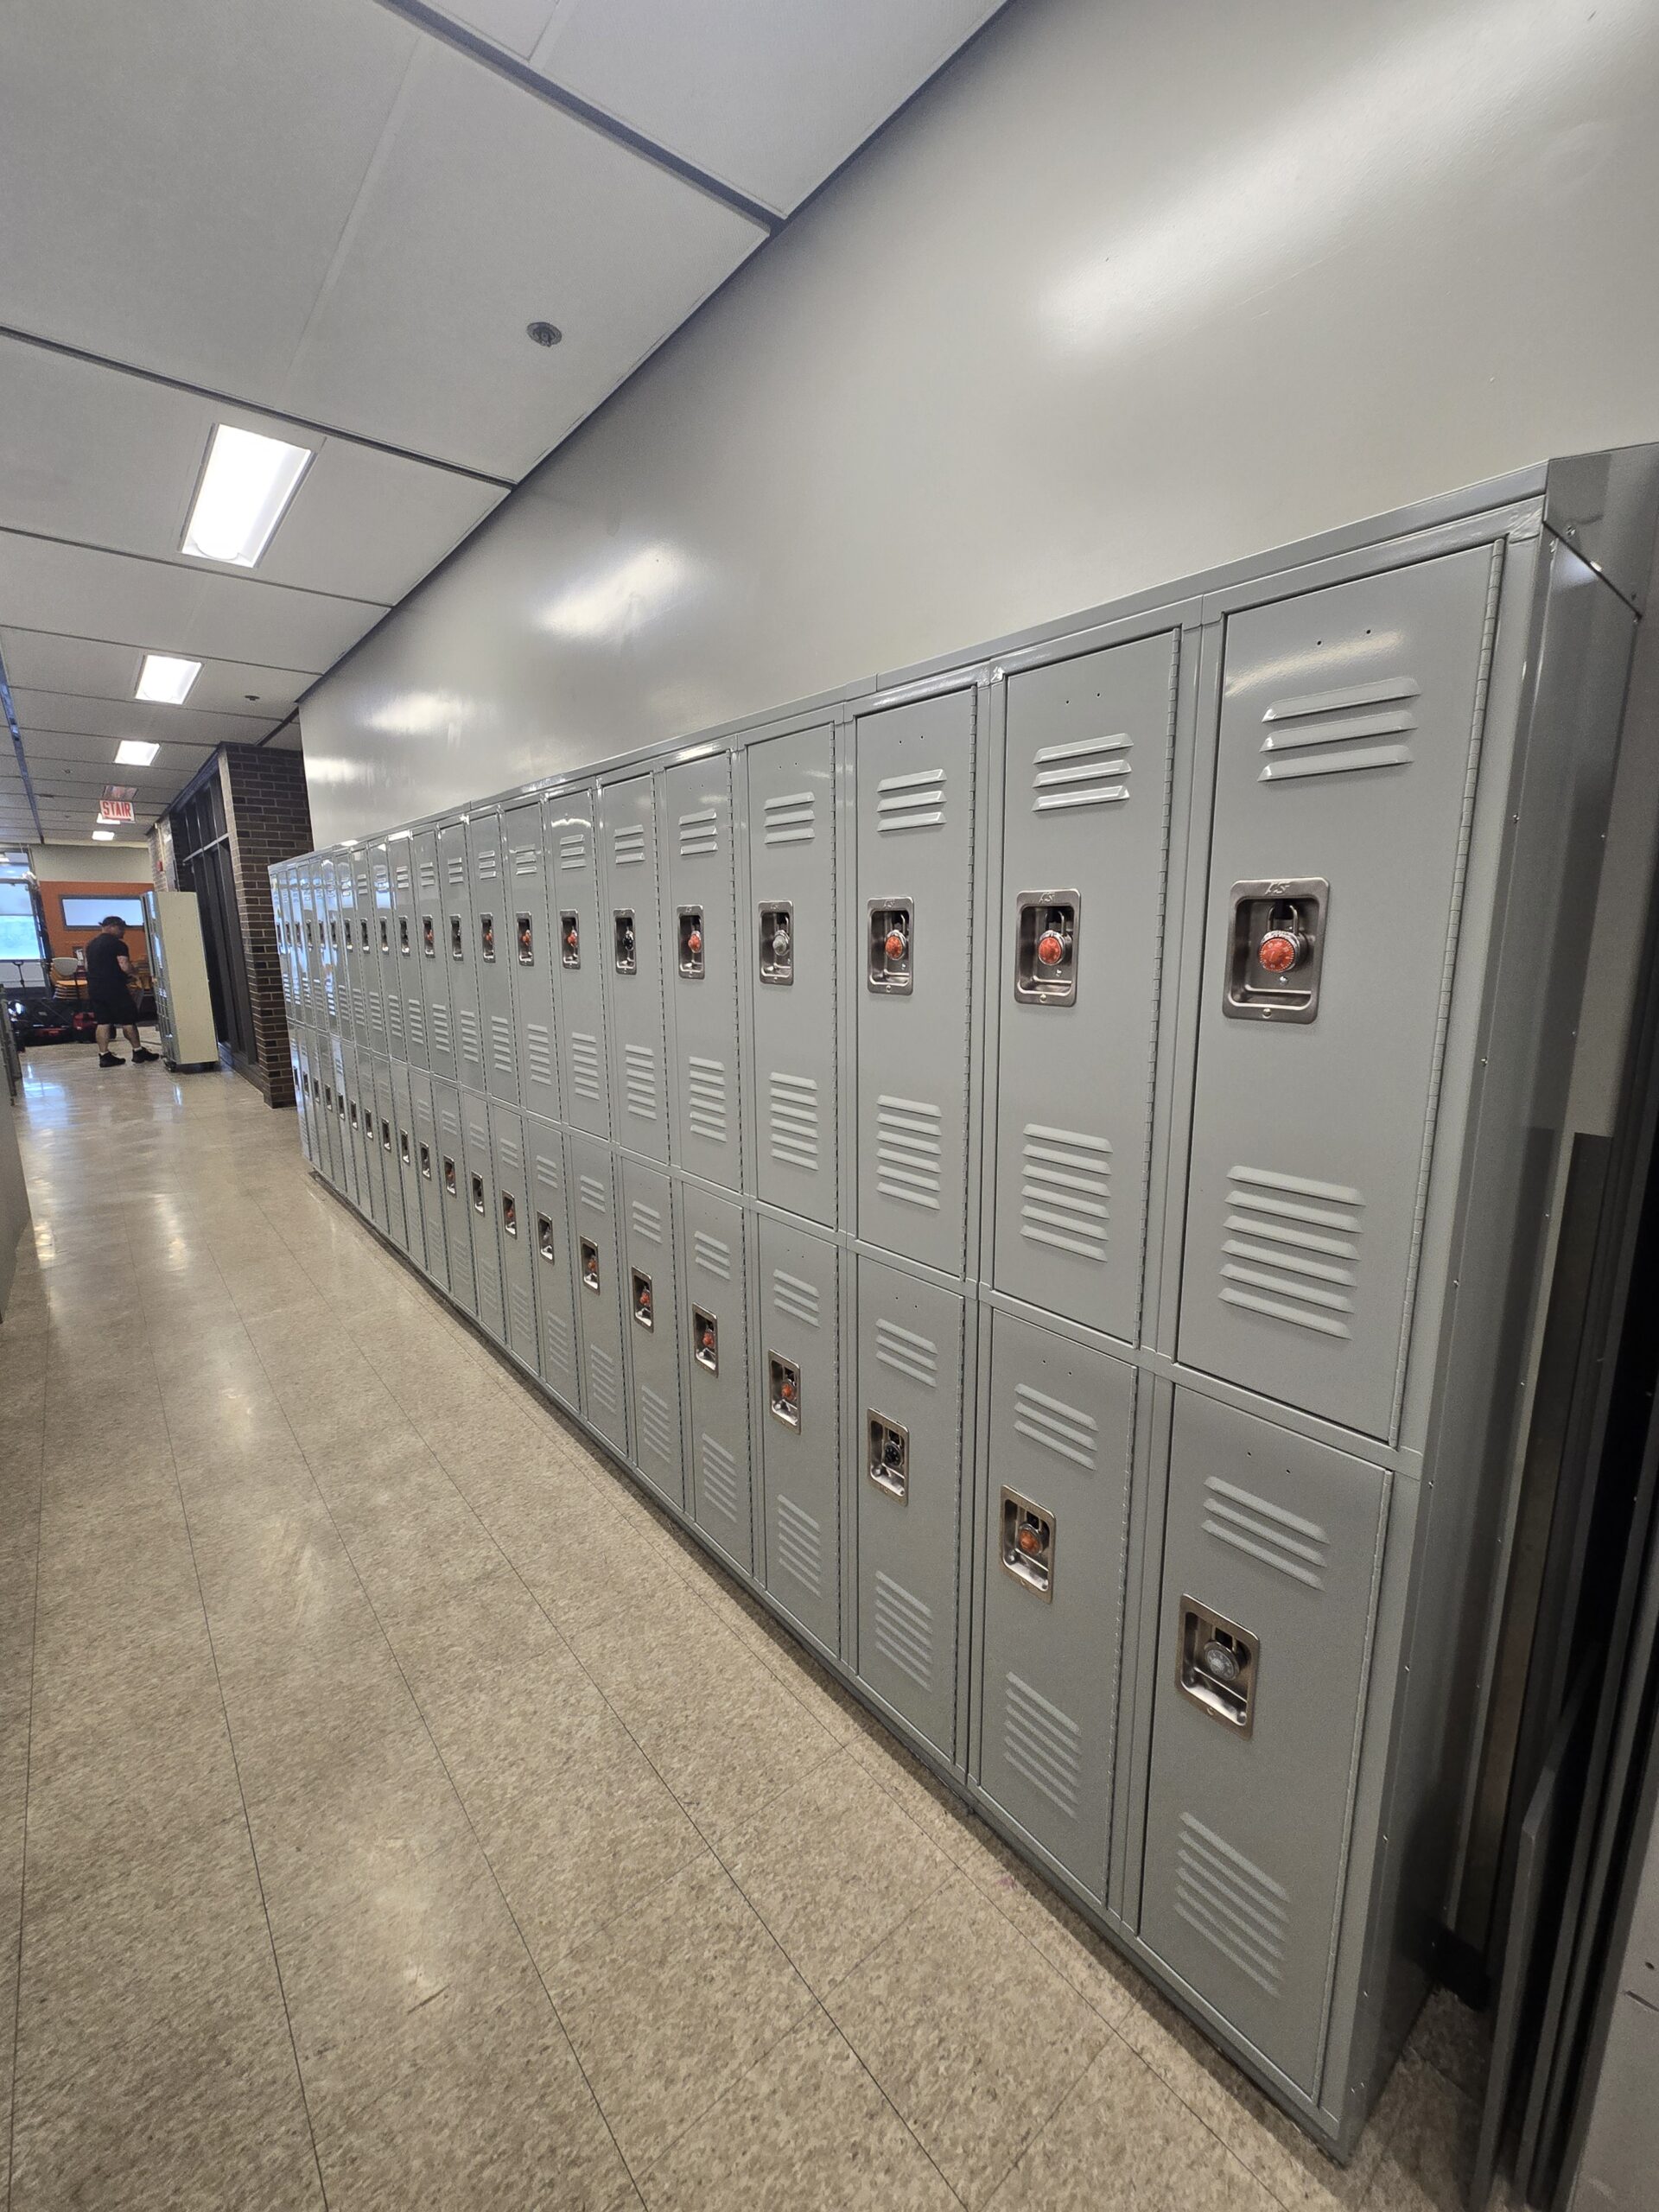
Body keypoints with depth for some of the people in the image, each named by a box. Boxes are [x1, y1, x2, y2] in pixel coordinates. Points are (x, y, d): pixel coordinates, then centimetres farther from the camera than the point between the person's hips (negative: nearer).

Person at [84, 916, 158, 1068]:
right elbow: (125, 967, -18)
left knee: (103, 1022, 7)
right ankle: (138, 1051, 9)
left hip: (94, 987, 7)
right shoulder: (117, 943, -10)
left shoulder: (91, 944, 15)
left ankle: (104, 1055, 6)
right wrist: (133, 969, 2)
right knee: (127, 1020, 3)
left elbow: (87, 966, 21)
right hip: (113, 987, -7)